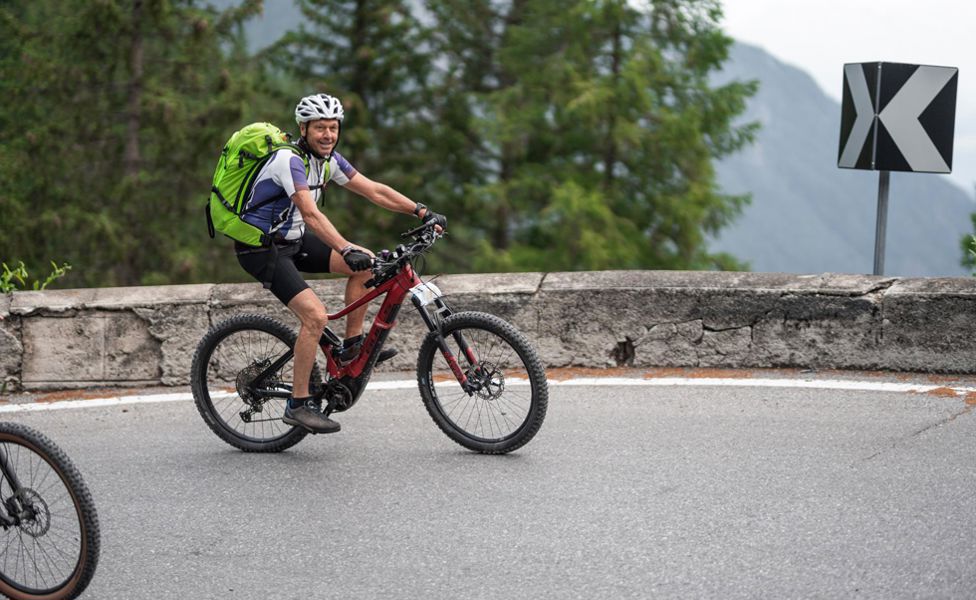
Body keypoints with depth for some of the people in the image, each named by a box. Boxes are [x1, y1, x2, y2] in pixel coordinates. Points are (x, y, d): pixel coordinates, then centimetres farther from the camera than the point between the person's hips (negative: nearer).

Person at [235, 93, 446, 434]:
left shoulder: (328, 159, 1)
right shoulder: (290, 160, -25)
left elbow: (374, 191, 3)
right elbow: (311, 214, -37)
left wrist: (422, 212, -4)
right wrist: (347, 250, -48)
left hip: (292, 240, 9)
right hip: (260, 248, -9)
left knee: (364, 264, -1)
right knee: (316, 316, -22)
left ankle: (352, 345, 9)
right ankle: (299, 404, -13)